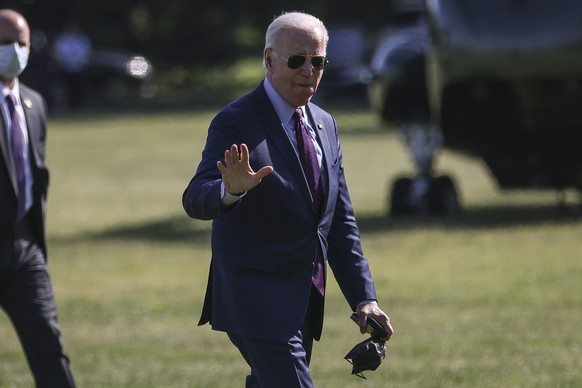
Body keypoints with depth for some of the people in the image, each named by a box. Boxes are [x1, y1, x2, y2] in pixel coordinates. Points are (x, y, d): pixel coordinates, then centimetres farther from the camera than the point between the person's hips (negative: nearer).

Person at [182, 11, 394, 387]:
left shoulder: (325, 126, 12)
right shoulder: (235, 123, -11)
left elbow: (341, 221, 16)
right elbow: (196, 200, -23)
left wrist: (364, 298, 8)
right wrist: (231, 189, -46)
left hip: (304, 300, 8)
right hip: (256, 296, -8)